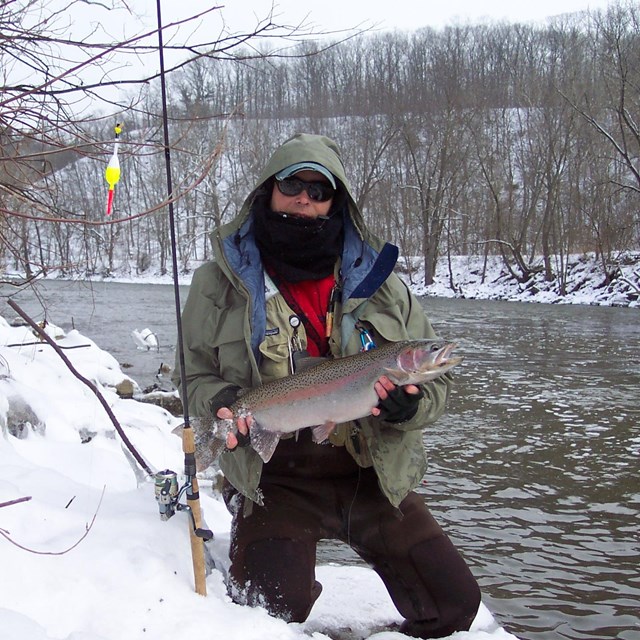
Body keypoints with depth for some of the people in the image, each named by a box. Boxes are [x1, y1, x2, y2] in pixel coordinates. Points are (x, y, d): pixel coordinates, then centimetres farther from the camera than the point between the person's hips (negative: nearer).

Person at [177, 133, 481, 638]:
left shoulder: (376, 279, 5)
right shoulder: (220, 283, 2)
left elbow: (436, 380, 6)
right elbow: (196, 375, 8)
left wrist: (407, 405, -18)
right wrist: (224, 403, -15)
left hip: (374, 477, 2)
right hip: (275, 478, -1)